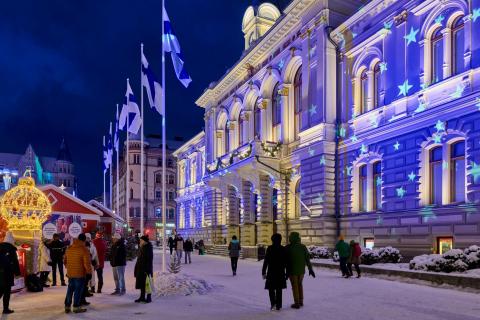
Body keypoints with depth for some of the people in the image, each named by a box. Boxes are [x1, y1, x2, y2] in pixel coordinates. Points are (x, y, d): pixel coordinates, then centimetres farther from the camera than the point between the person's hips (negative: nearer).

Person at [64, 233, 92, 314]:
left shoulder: (69, 248, 7)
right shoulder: (84, 249, -14)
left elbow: (65, 261, 16)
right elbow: (87, 263, -17)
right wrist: (89, 273, -8)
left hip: (70, 274, 6)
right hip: (80, 274, -6)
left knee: (70, 290, 15)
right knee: (78, 290, 2)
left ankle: (67, 307, 21)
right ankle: (76, 307, 7)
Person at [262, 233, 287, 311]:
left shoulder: (269, 248, -8)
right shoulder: (283, 249, 1)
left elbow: (266, 261, -9)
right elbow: (286, 262, 3)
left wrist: (263, 272, -2)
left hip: (271, 272, -3)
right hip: (281, 272, 3)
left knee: (271, 288, 8)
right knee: (279, 289, 12)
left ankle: (273, 303, -9)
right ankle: (278, 305, 15)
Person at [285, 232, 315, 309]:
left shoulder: (288, 248, -12)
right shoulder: (303, 247, 0)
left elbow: (286, 260, -10)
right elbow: (307, 259, 3)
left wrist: (286, 271, -3)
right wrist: (310, 269, 10)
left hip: (292, 270, -4)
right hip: (301, 270, 4)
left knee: (295, 286, 5)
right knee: (300, 284, 20)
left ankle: (297, 303, 6)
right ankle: (301, 301, 25)